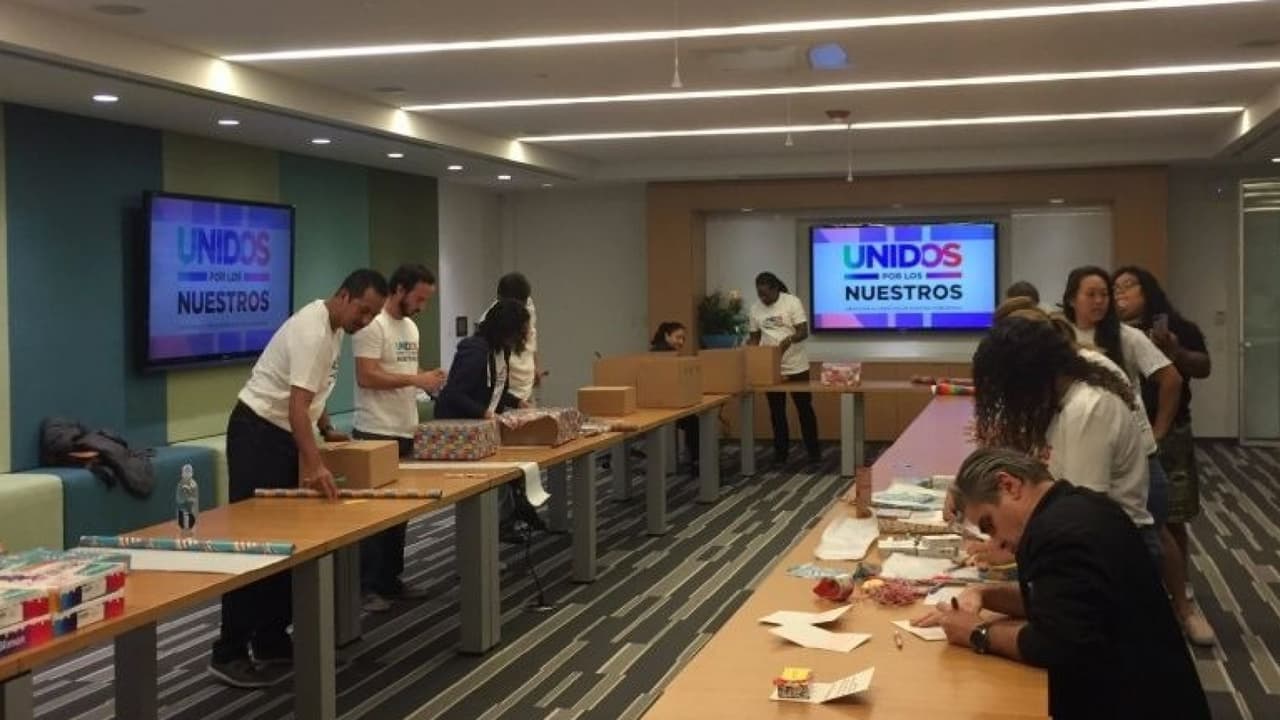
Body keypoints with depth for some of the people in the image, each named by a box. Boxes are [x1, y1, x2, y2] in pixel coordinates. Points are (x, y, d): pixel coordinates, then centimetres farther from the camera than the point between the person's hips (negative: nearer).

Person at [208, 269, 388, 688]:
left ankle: (271, 642, 18)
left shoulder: (334, 329, 9)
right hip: (258, 433, -11)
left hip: (284, 434, 11)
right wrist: (313, 464, -44)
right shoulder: (312, 330, -24)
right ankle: (229, 654, -5)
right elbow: (297, 405, -34)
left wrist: (328, 431, 17)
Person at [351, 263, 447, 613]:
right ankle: (367, 588, 3)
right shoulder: (373, 325, -15)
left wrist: (427, 381, 5)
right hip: (377, 434, -10)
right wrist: (417, 379, -22)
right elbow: (366, 377, -23)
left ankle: (390, 581, 23)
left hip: (406, 433, 10)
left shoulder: (411, 327, 15)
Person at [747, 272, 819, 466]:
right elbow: (755, 336, 10)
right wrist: (751, 344, -11)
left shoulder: (792, 302, -12)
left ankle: (814, 452, 12)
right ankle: (781, 452, 19)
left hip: (796, 367, -4)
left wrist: (790, 339, -37)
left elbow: (803, 332, -17)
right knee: (776, 412, 10)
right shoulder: (755, 308, 3)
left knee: (804, 409, 3)